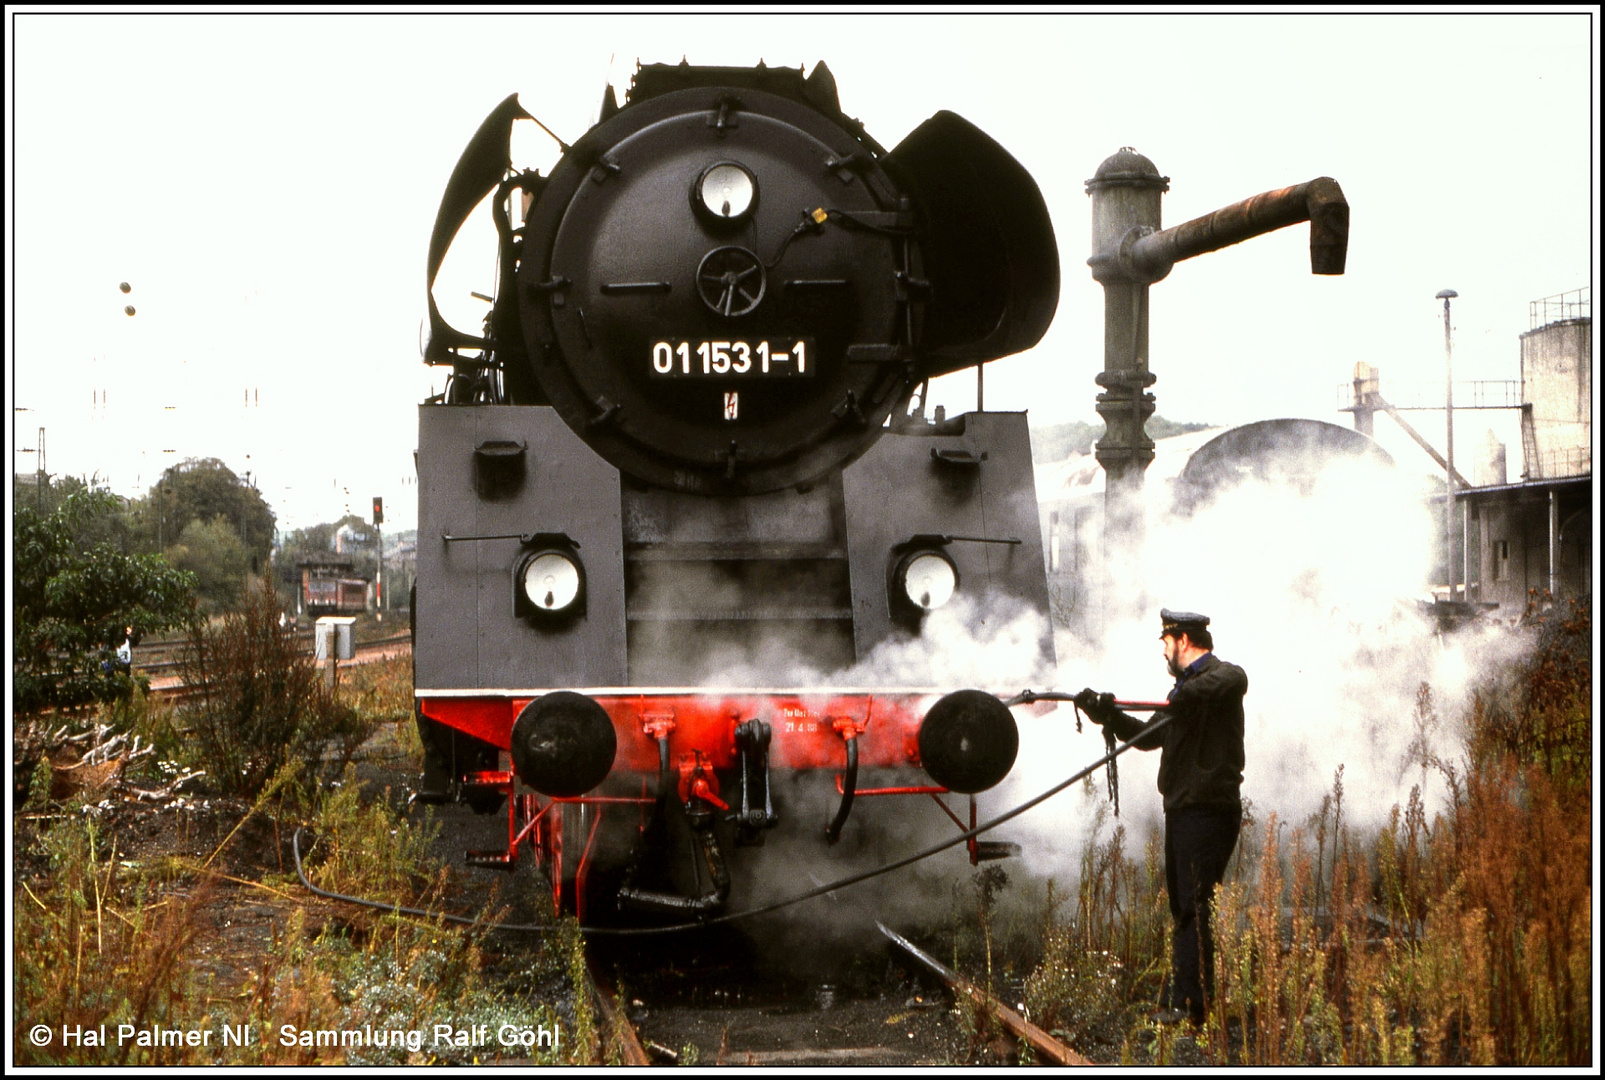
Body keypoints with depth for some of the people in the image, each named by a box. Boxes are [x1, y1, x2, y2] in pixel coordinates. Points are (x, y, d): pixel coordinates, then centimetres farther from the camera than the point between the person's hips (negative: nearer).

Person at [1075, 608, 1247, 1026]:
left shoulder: (1220, 676, -9)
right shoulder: (1189, 685, 22)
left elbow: (1233, 681, -34)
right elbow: (1149, 736, 28)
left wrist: (1186, 695, -46)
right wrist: (1106, 714, 20)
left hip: (1207, 809, -10)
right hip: (1184, 810, 10)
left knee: (1194, 907, -11)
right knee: (1183, 908, 12)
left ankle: (1194, 1004, -10)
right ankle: (1178, 1001, 17)